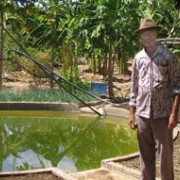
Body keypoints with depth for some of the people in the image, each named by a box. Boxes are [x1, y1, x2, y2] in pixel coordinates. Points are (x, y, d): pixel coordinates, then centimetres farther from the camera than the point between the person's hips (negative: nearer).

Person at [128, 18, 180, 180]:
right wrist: (132, 113, 10)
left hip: (162, 114, -4)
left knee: (165, 154, 2)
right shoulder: (138, 58, 9)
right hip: (142, 114, 4)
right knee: (145, 154, 12)